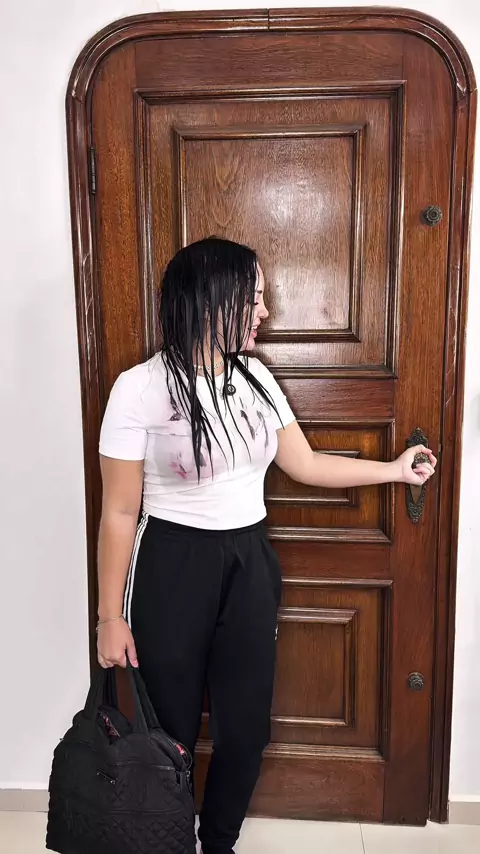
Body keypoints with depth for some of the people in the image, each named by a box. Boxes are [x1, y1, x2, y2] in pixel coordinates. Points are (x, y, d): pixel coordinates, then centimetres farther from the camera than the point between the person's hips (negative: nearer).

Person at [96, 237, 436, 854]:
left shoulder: (255, 377, 2)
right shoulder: (142, 387, -14)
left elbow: (305, 463, 11)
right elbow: (119, 513, -10)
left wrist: (395, 469, 15)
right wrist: (110, 617, -7)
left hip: (249, 565, 5)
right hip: (173, 569, -4)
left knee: (246, 728, 15)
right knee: (171, 733, 12)